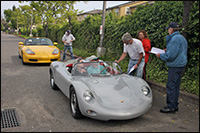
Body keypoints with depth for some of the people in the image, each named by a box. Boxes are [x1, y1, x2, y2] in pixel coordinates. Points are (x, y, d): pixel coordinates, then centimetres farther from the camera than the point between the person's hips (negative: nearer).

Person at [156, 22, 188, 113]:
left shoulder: (175, 38, -17)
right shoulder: (181, 38, 17)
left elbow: (170, 55, -21)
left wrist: (160, 56, -6)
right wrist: (168, 51, 19)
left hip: (175, 66, -10)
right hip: (180, 65, 10)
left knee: (171, 86, -4)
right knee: (176, 86, 14)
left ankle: (171, 107, 2)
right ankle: (175, 105, 22)